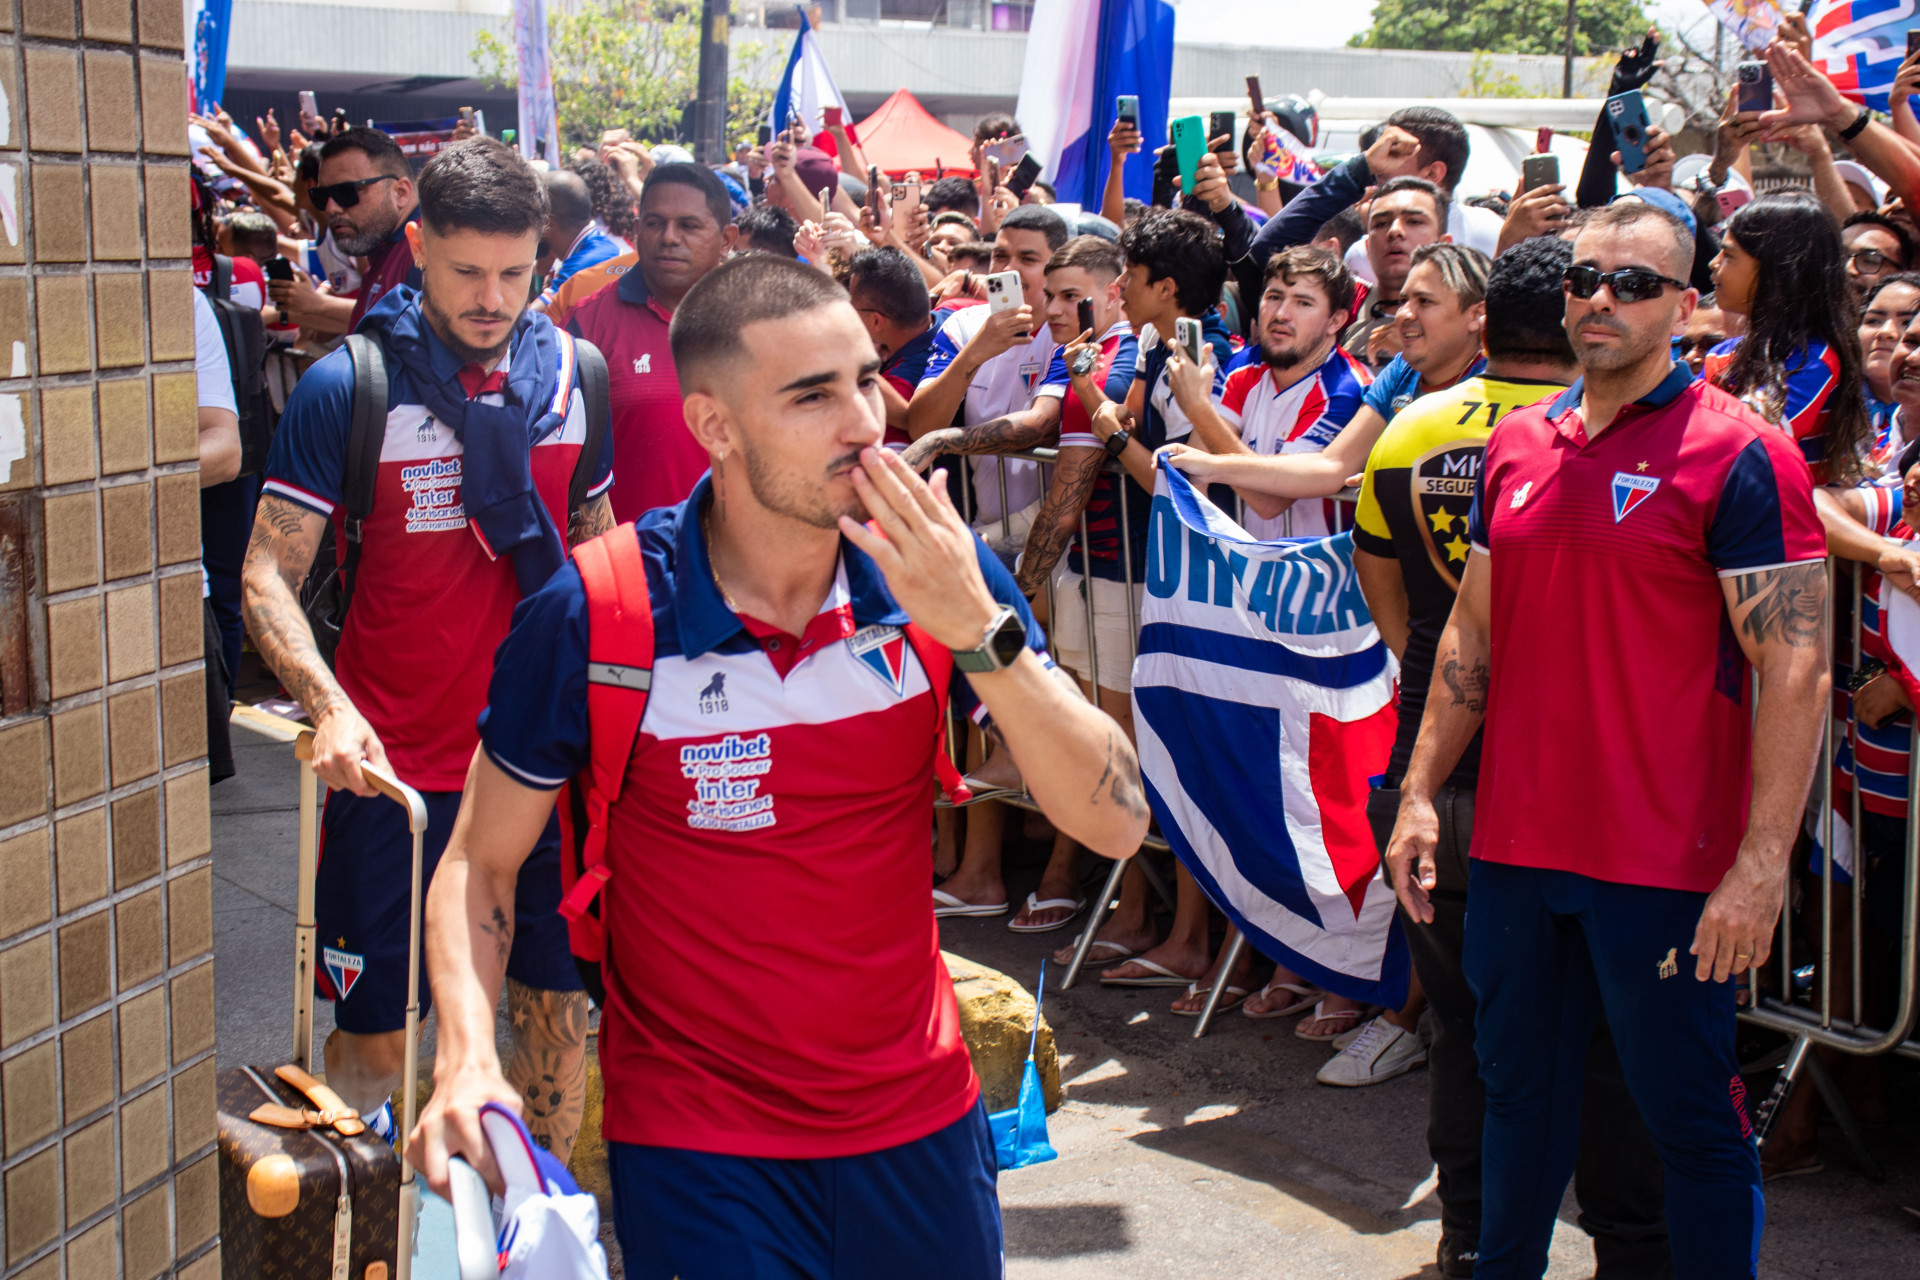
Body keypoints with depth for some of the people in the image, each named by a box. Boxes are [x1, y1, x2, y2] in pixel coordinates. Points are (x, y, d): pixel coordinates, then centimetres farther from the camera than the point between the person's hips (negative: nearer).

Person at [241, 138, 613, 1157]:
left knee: (557, 1010, 10)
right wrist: (329, 705, -28)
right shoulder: (347, 385, -9)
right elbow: (268, 575, -12)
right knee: (375, 1036, 4)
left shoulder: (571, 372, 3)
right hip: (399, 764, -3)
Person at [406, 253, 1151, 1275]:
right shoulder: (592, 621, -17)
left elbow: (1116, 824, -13)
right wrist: (469, 1059, -21)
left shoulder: (933, 572, -9)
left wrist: (978, 631, -26)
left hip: (922, 1115, 4)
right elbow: (480, 863, -4)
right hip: (696, 1143, -3)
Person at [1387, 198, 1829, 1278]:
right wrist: (1421, 795, 9)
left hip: (1665, 861, -6)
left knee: (1692, 1116, 5)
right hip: (1516, 844, 6)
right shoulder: (1516, 444, 9)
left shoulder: (1740, 454, -10)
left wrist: (1761, 865, -19)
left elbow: (1798, 671, -13)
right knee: (1520, 1090, 19)